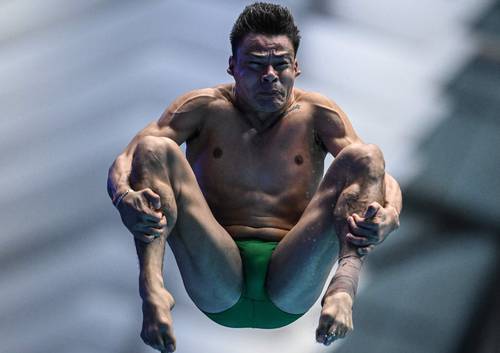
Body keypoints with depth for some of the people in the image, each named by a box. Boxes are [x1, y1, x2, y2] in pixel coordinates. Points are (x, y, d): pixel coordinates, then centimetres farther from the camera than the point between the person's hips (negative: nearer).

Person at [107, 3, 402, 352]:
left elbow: (381, 177, 0)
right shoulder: (205, 109, 8)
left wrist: (386, 217, -26)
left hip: (291, 293, 1)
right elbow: (124, 162, -2)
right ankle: (153, 288, -38)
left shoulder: (316, 114, 11)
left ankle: (343, 287, -39)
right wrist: (125, 198, -28)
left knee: (365, 157, -14)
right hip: (217, 290, 0)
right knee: (154, 149, -15)